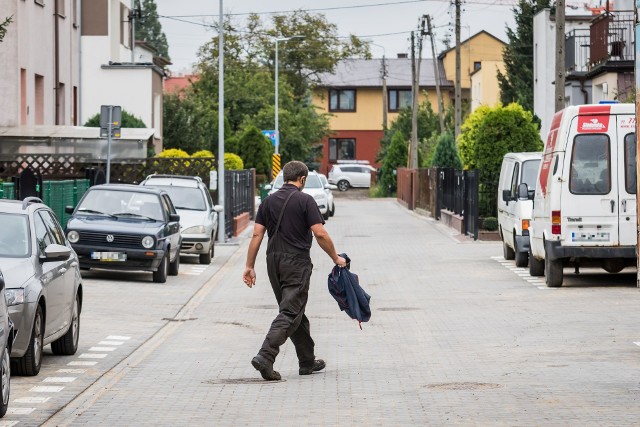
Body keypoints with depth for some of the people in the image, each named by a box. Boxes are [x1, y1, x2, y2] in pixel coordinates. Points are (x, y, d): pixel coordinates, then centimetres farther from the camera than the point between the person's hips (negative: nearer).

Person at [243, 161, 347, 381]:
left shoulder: (269, 201, 7)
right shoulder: (305, 200, -8)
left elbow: (257, 234, 3)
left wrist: (249, 266, 6)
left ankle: (308, 361, 23)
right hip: (296, 262, -6)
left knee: (295, 312, 16)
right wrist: (336, 258, 0)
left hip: (274, 262, 6)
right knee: (290, 313, -8)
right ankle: (265, 356, -23)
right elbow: (320, 234, -12)